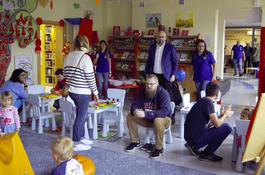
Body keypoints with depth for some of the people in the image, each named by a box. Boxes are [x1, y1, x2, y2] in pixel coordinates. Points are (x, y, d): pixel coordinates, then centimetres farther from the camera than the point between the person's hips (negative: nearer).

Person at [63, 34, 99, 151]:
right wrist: (95, 92, -6)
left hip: (71, 91, 8)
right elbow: (90, 78, -15)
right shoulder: (85, 58, -16)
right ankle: (76, 143, 11)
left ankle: (80, 137, 32)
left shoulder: (68, 57, 7)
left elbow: (65, 74, 13)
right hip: (82, 93, -8)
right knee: (81, 116, 2)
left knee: (82, 114, 21)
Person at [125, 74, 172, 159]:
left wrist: (145, 114, -45)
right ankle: (135, 141, 7)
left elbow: (164, 111, -36)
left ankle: (159, 148, -19)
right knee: (130, 116, -8)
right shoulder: (143, 92, -5)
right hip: (147, 119, 6)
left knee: (158, 121, -40)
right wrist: (135, 110, -32)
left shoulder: (163, 93, -24)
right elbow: (135, 104, -3)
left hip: (164, 118, -6)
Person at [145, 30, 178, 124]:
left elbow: (175, 62, 0)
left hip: (166, 76, -4)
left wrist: (173, 74, -8)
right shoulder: (152, 47, 10)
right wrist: (147, 73, 11)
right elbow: (149, 61, 16)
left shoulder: (170, 47, -2)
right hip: (154, 75, 4)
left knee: (168, 96, -2)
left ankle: (171, 117, 6)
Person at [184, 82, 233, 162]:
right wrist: (225, 115, 1)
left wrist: (222, 115, 22)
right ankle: (206, 154, -1)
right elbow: (217, 124, -18)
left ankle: (192, 146, 16)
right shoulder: (207, 102, -16)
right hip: (196, 139, -10)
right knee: (226, 127, -10)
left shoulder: (202, 100, 13)